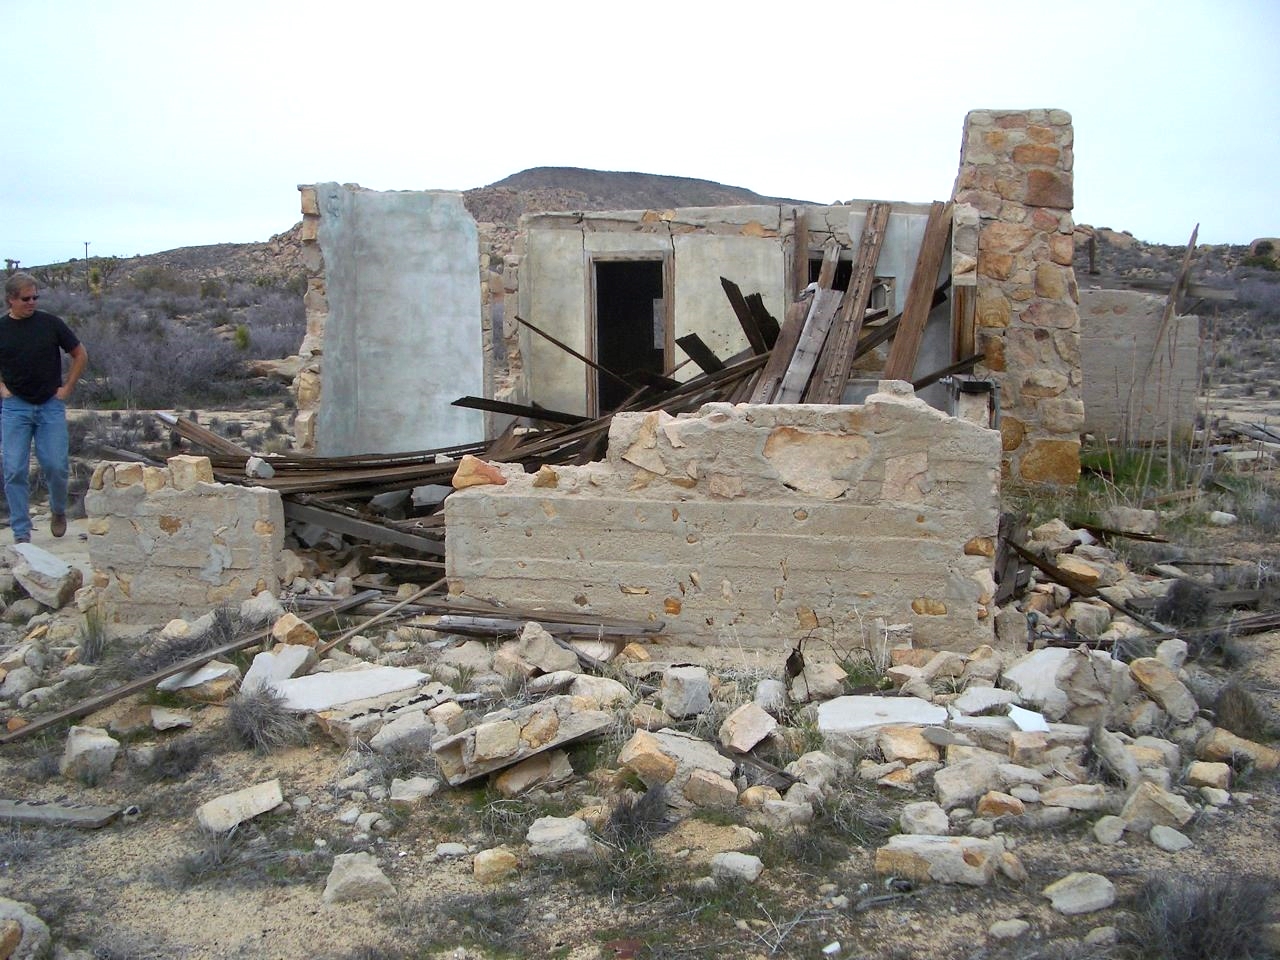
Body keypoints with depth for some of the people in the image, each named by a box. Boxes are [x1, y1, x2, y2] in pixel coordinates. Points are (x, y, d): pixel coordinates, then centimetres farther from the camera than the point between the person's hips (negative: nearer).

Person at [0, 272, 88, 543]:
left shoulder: (50, 324, -1)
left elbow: (80, 355, 8)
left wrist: (67, 387, 3)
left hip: (51, 406, -1)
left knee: (56, 466, -5)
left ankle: (58, 511, 25)